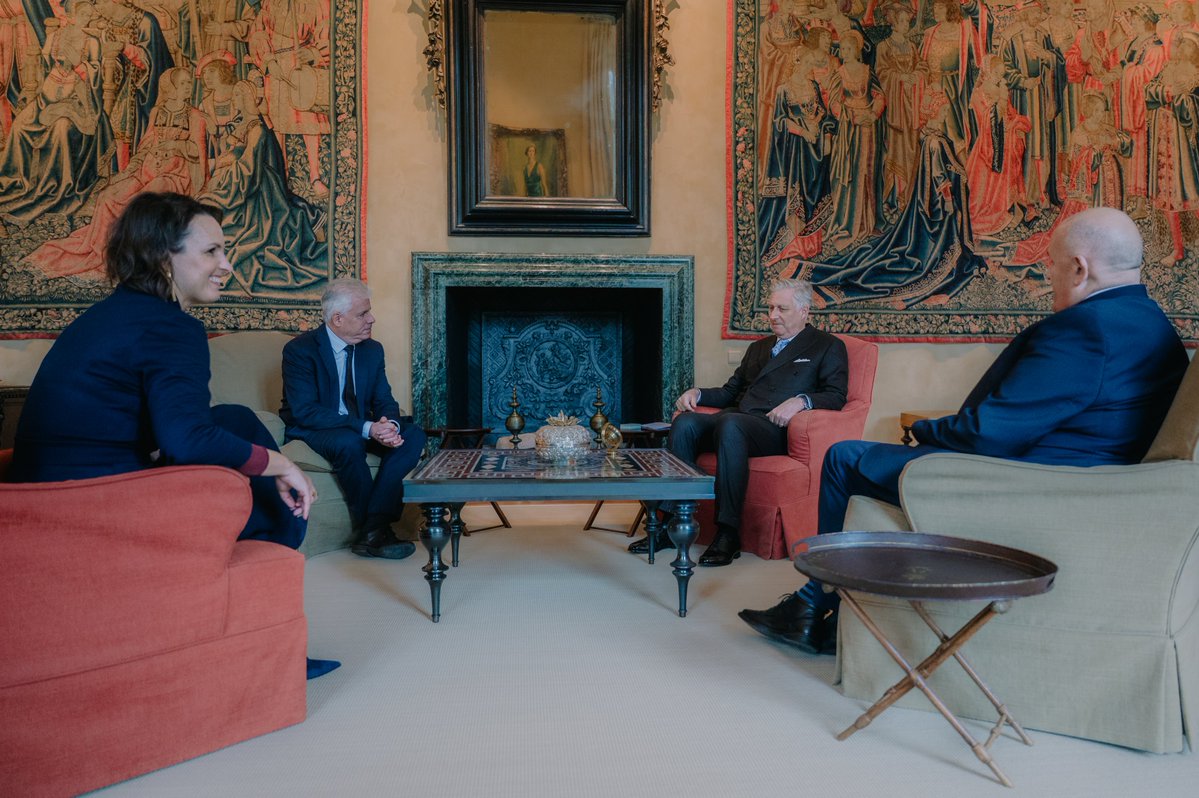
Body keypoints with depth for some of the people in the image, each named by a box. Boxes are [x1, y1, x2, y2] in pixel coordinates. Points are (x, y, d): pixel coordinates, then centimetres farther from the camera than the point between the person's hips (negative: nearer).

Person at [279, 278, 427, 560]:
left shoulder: (372, 350, 5)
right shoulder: (300, 349, -14)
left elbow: (385, 402, 4)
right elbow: (304, 412, -23)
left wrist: (390, 425, -23)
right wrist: (366, 428, -33)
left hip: (361, 428, 6)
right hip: (312, 432, -6)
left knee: (413, 434, -18)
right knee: (348, 443, -38)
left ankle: (372, 530, -26)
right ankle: (376, 531, -20)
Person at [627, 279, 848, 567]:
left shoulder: (828, 347, 11)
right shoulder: (758, 347, 30)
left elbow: (836, 397, -2)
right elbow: (730, 392, 28)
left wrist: (801, 400, -20)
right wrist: (697, 393, 9)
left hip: (777, 428, -6)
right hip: (735, 420, 6)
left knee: (729, 423, -38)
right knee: (685, 422, -23)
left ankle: (728, 533, -35)